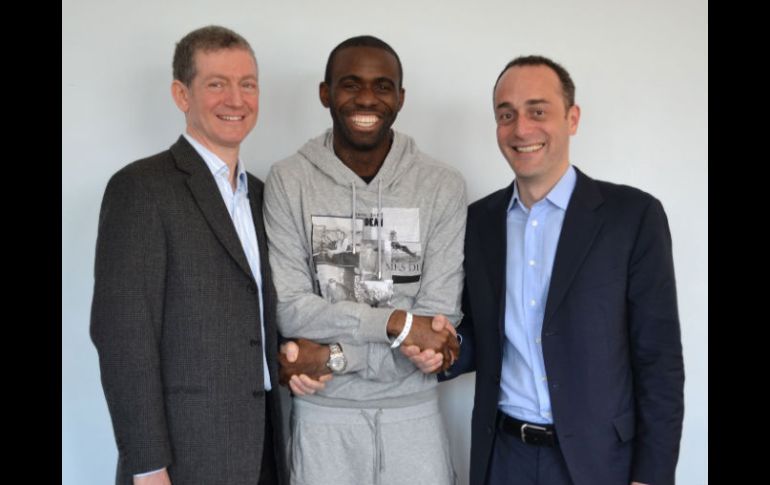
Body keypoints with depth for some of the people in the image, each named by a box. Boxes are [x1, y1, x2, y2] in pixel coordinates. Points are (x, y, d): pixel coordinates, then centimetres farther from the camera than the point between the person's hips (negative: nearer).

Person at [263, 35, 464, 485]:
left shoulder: (443, 185, -6)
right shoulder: (289, 180, -5)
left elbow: (438, 320, -9)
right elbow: (288, 308, -10)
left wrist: (333, 356, -15)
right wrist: (394, 322, -18)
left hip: (412, 410, 1)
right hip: (323, 413, 0)